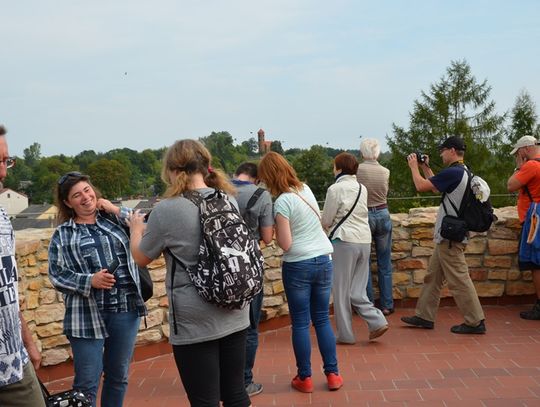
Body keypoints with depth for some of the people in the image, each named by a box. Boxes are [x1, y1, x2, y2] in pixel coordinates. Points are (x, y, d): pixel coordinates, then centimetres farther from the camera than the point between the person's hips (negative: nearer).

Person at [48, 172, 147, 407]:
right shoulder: (63, 235, 2)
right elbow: (56, 275, -3)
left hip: (126, 310, 3)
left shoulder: (114, 219, 8)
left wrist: (117, 210, -4)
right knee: (87, 382, 0)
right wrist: (90, 281, -18)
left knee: (119, 376, 15)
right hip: (87, 315, -2)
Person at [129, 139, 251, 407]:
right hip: (234, 314, 6)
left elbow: (141, 258, 1)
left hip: (195, 323, -6)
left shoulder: (167, 209, -14)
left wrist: (136, 227, 21)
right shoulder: (230, 201, 4)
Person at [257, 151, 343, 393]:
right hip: (324, 260, 6)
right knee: (322, 319, 14)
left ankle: (305, 378, 14)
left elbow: (285, 244, -16)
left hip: (298, 266, -6)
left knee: (300, 323, 6)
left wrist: (275, 230, 4)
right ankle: (332, 374, 16)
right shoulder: (306, 189, 6)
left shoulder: (282, 201, -15)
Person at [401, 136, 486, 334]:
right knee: (432, 276, 15)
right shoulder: (463, 172, 12)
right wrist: (425, 168, 25)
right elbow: (436, 186, 25)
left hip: (450, 238, -10)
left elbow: (421, 186, -15)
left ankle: (475, 322, 3)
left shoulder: (453, 173, -20)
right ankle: (425, 316, 22)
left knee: (458, 280, -4)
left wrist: (414, 166, 1)